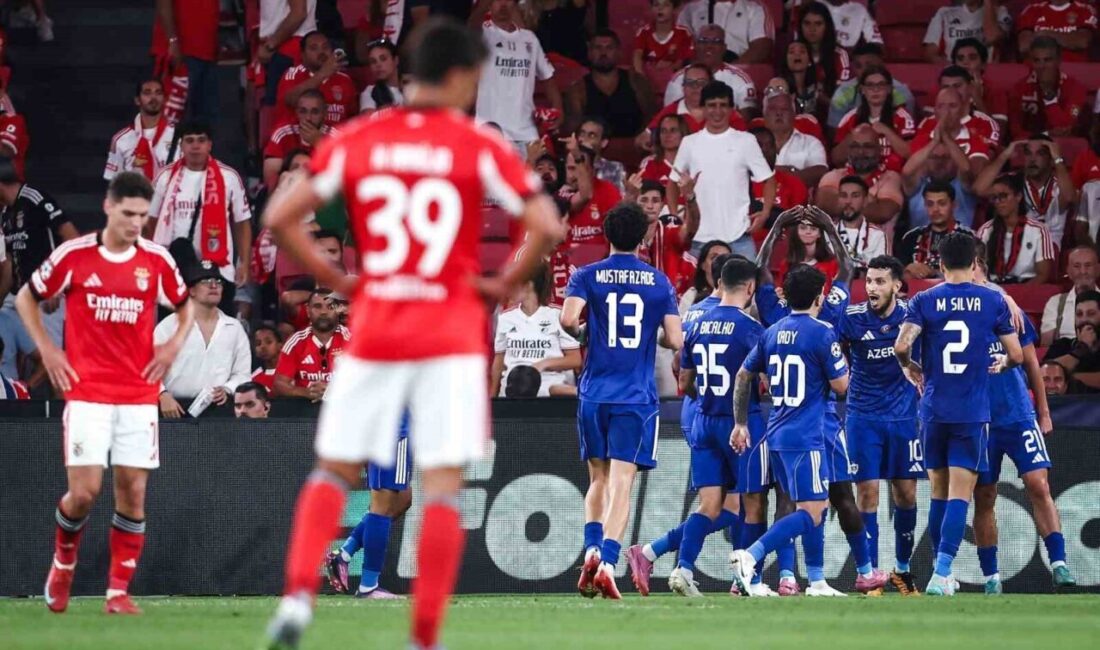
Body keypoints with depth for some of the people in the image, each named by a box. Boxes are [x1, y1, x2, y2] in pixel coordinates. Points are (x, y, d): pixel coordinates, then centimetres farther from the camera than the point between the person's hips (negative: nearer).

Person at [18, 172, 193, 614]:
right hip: (86, 391, -2)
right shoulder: (74, 255, -4)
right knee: (85, 491, -9)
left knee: (133, 492, -2)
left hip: (139, 393, 2)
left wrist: (174, 345, 4)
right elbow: (26, 298, 11)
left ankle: (119, 591, 6)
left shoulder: (157, 260, 2)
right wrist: (46, 349, 2)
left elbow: (185, 306, 21)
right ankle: (63, 561, 21)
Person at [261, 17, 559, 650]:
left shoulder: (354, 142, 2)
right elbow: (547, 227, -12)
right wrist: (505, 284, 3)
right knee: (444, 486, 1)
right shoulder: (482, 147, -5)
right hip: (453, 335, -2)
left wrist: (335, 278, 10)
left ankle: (298, 596, -6)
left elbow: (281, 218, 1)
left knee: (334, 471, 15)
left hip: (374, 330, 2)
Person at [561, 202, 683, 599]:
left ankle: (592, 550, -4)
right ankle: (607, 563, -20)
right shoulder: (659, 282, 4)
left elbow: (569, 319, -15)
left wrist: (582, 335, 7)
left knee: (598, 480, 16)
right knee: (621, 484, -5)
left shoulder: (587, 276, 2)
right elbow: (675, 340, 0)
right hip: (637, 398, -1)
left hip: (594, 393, 1)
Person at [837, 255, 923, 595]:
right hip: (864, 416, -1)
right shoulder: (851, 318, -9)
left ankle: (903, 568, 21)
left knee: (906, 493, 5)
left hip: (904, 415, 1)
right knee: (867, 493, -6)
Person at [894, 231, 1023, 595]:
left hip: (934, 411, 2)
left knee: (939, 492, 15)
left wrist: (909, 367, 9)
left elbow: (901, 346, -13)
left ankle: (942, 570, 21)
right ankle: (941, 575, -16)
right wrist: (1001, 365, 24)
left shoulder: (924, 301, -1)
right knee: (960, 495, -4)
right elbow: (1016, 354, 1)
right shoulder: (993, 301, -1)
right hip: (973, 413, -2)